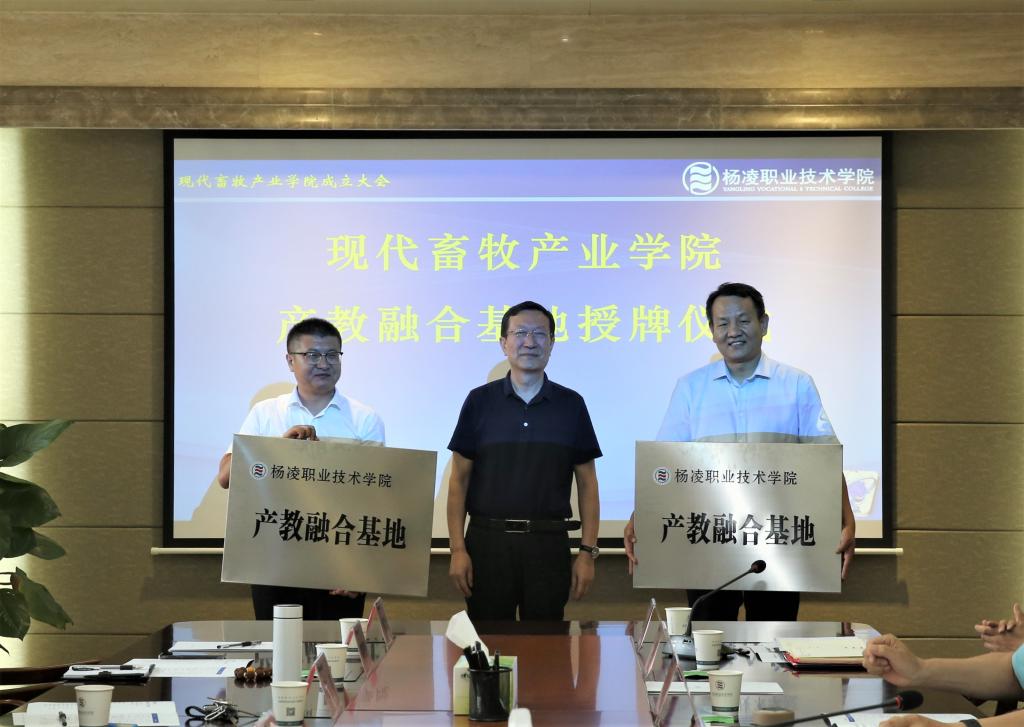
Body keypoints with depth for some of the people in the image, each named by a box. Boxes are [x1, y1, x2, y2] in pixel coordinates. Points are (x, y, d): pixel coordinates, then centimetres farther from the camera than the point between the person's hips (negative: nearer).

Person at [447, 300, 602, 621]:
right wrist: (457, 549, -5)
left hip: (549, 545, 1)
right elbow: (459, 480, 4)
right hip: (487, 542, 0)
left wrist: (588, 552, -1)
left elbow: (587, 484, 7)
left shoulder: (571, 404, 6)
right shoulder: (479, 401, 4)